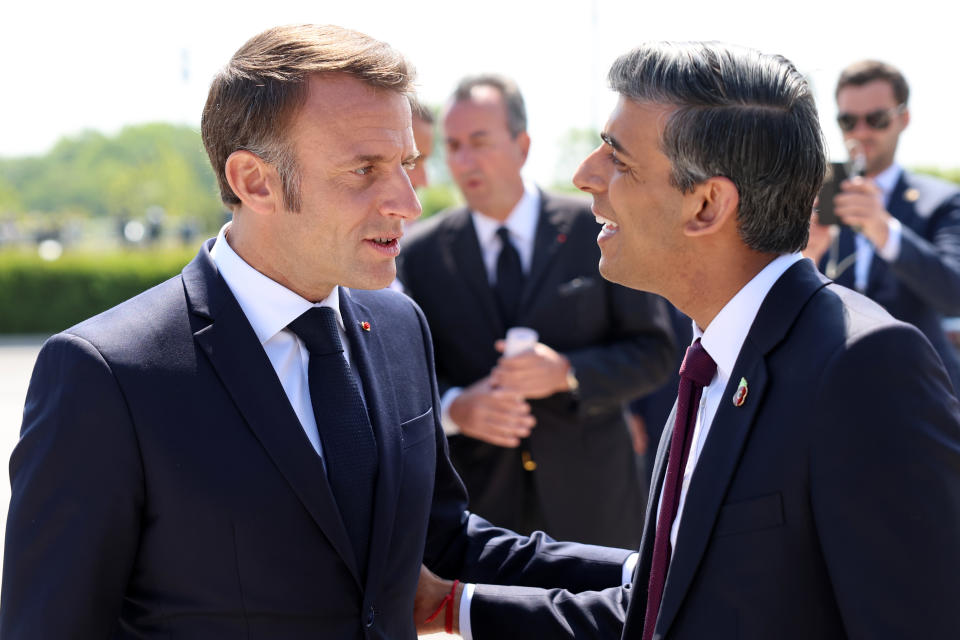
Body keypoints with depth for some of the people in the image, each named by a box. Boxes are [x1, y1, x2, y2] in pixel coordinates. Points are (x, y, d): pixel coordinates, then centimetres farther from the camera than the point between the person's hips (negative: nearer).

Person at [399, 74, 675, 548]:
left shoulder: (598, 231, -1)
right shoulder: (421, 254, 3)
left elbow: (654, 351, -1)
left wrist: (568, 373, -18)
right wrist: (454, 406, -17)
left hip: (589, 497, 0)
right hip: (478, 500, 0)